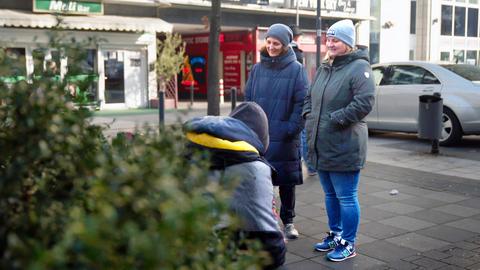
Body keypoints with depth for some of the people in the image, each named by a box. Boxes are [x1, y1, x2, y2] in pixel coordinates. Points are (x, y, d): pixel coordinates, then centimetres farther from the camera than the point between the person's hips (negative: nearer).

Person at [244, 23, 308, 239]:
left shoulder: (296, 70, -2)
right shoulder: (257, 69, 8)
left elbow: (301, 102, -5)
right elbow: (248, 99, 12)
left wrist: (293, 128, -13)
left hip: (284, 138, -3)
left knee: (286, 181, 8)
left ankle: (288, 221, 25)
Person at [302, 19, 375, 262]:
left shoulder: (359, 67, -12)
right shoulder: (324, 68, 13)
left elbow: (364, 103, -23)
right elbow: (309, 97, 23)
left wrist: (334, 119, -20)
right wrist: (308, 116, 4)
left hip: (344, 148, -8)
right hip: (321, 147, 8)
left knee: (346, 198, 3)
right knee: (330, 194, 20)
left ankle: (348, 244, 17)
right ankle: (335, 234, 36)